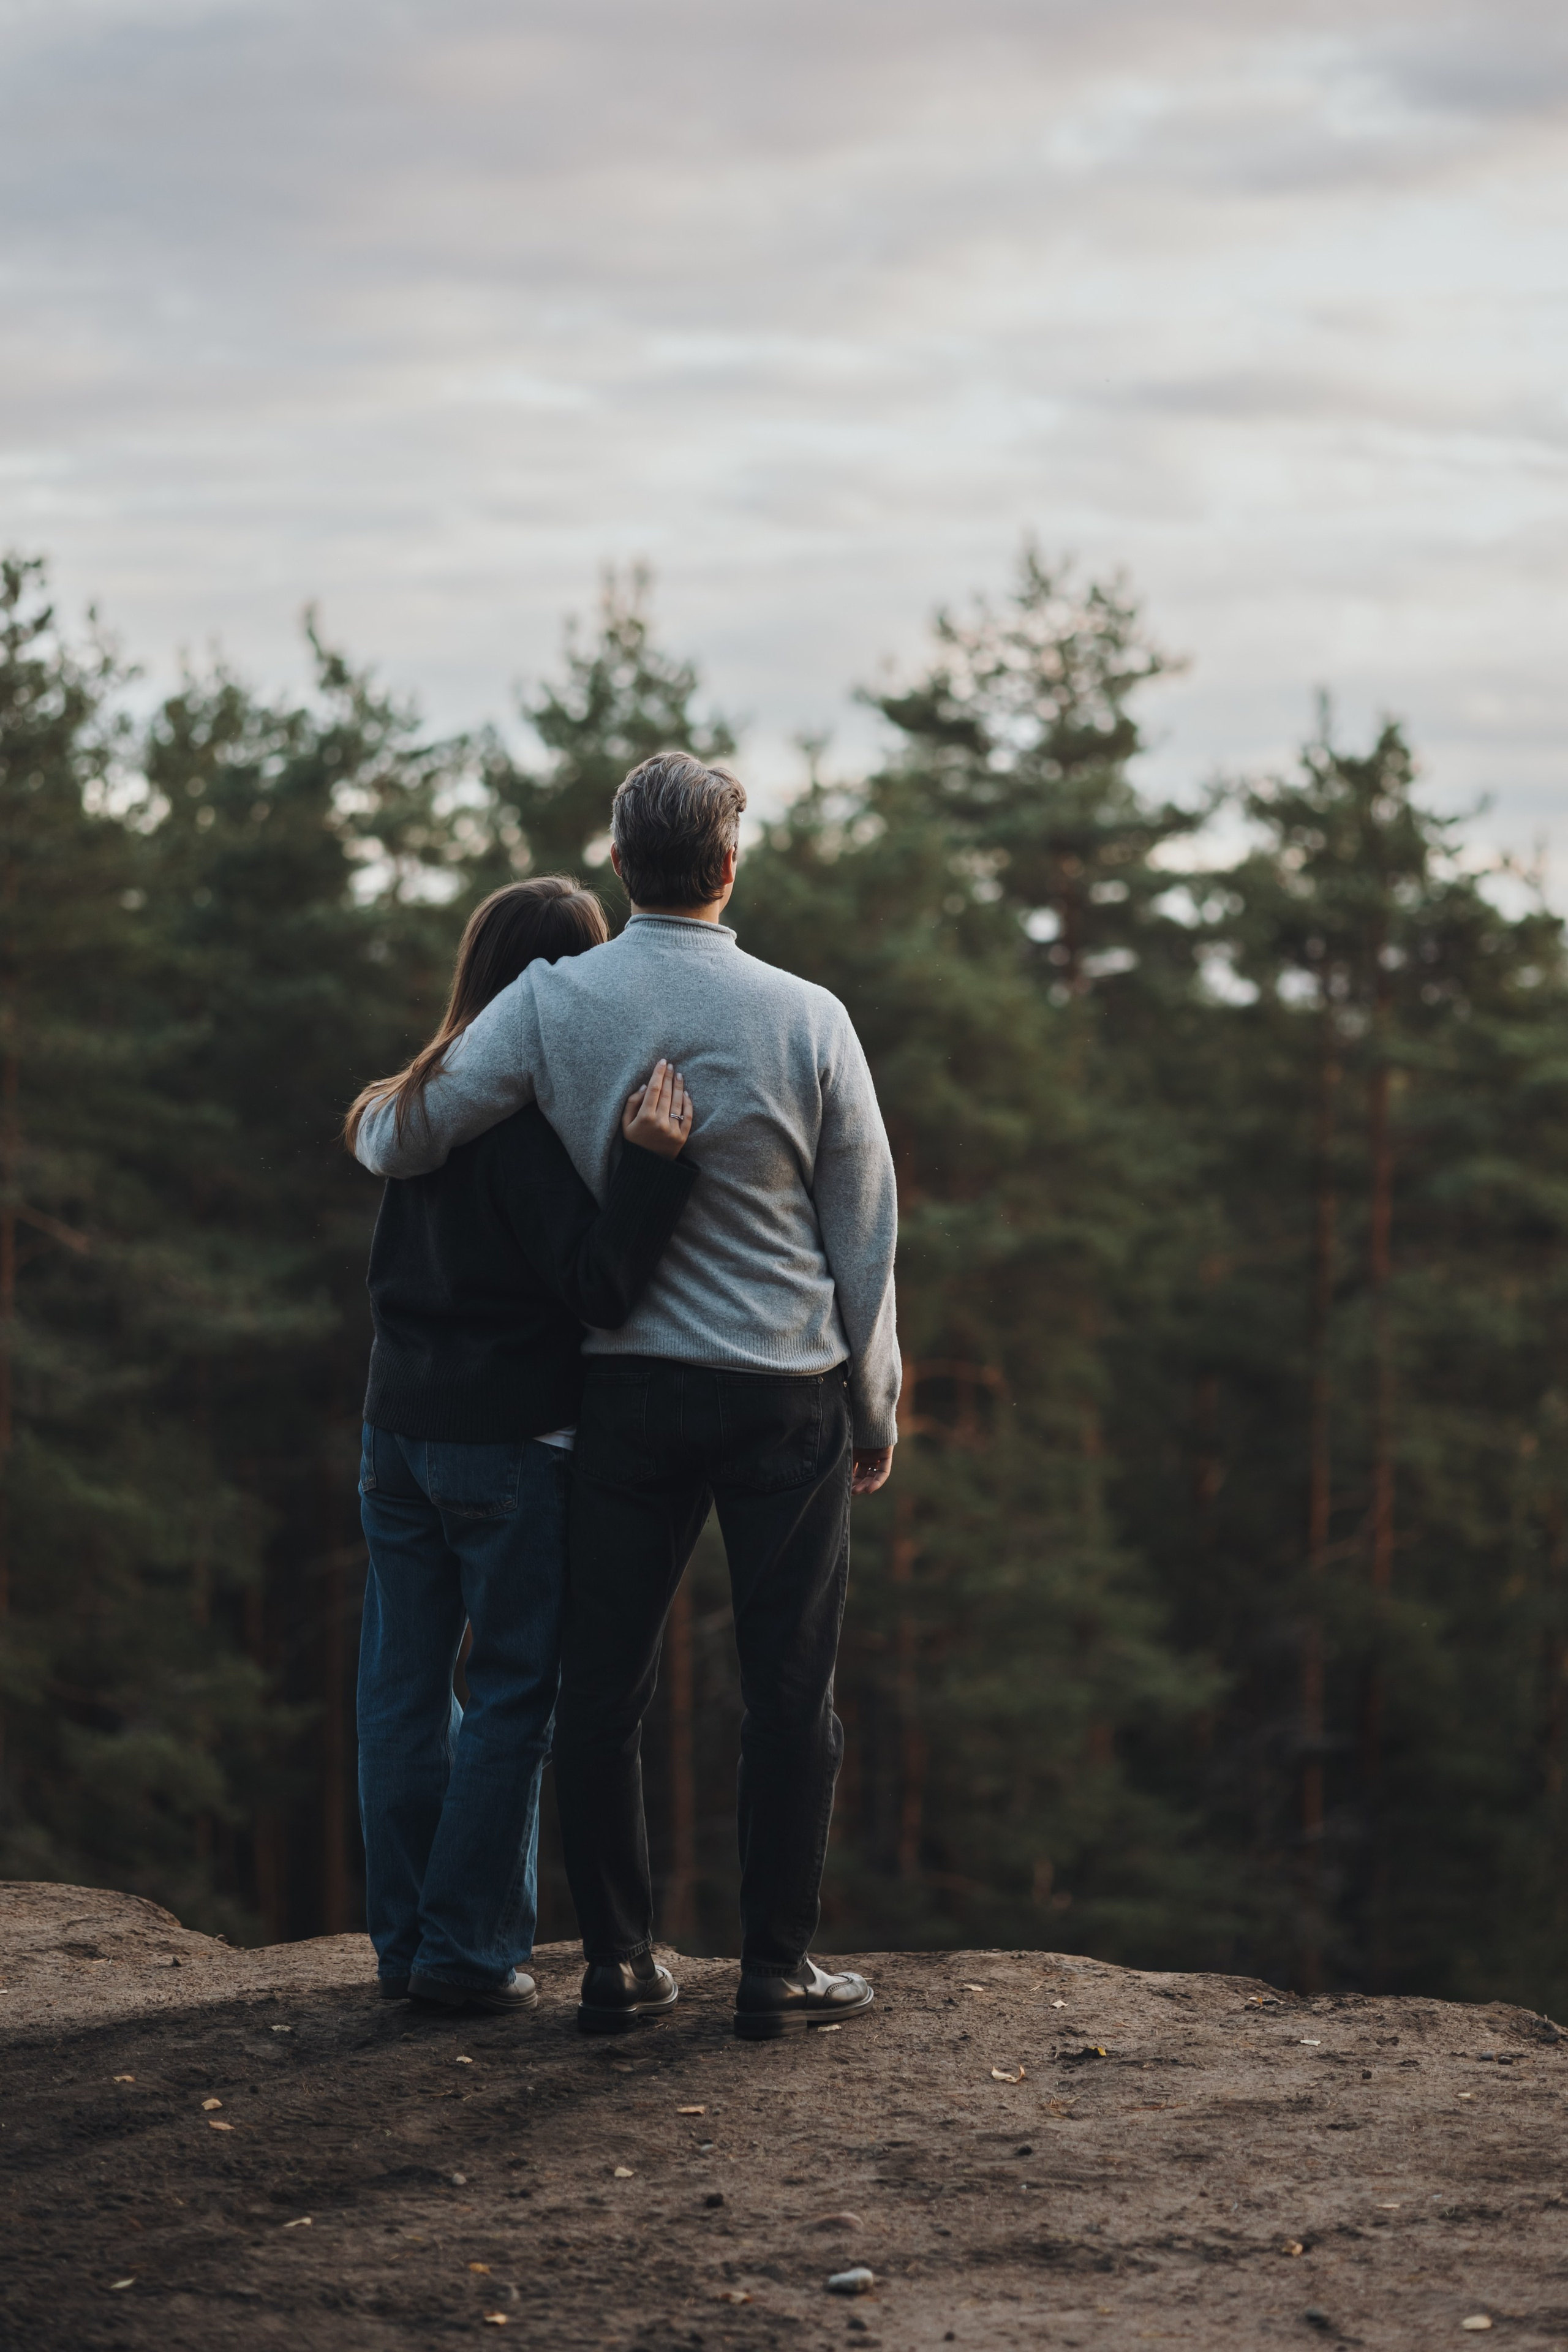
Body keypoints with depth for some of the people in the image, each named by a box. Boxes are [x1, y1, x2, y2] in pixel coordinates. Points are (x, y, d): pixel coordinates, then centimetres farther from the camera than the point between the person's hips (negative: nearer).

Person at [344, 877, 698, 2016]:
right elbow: (600, 1286, -22)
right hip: (509, 1440, -7)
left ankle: (404, 1937, 18)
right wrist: (652, 1162, -32)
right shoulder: (527, 1120, -18)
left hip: (400, 1424, 7)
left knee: (407, 1685, 12)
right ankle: (470, 1947, 3)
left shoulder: (423, 1099, 6)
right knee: (515, 1689, 3)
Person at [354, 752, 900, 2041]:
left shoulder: (553, 1003, -5)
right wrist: (877, 1405, 11)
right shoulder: (805, 1017, -6)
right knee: (790, 1689, 6)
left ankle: (618, 1961, 12)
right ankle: (778, 1968, 8)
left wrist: (371, 1116, 19)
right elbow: (866, 1229, 0)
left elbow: (405, 1137, -7)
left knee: (605, 1682, 9)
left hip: (628, 1388, 1)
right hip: (787, 1392, -1)